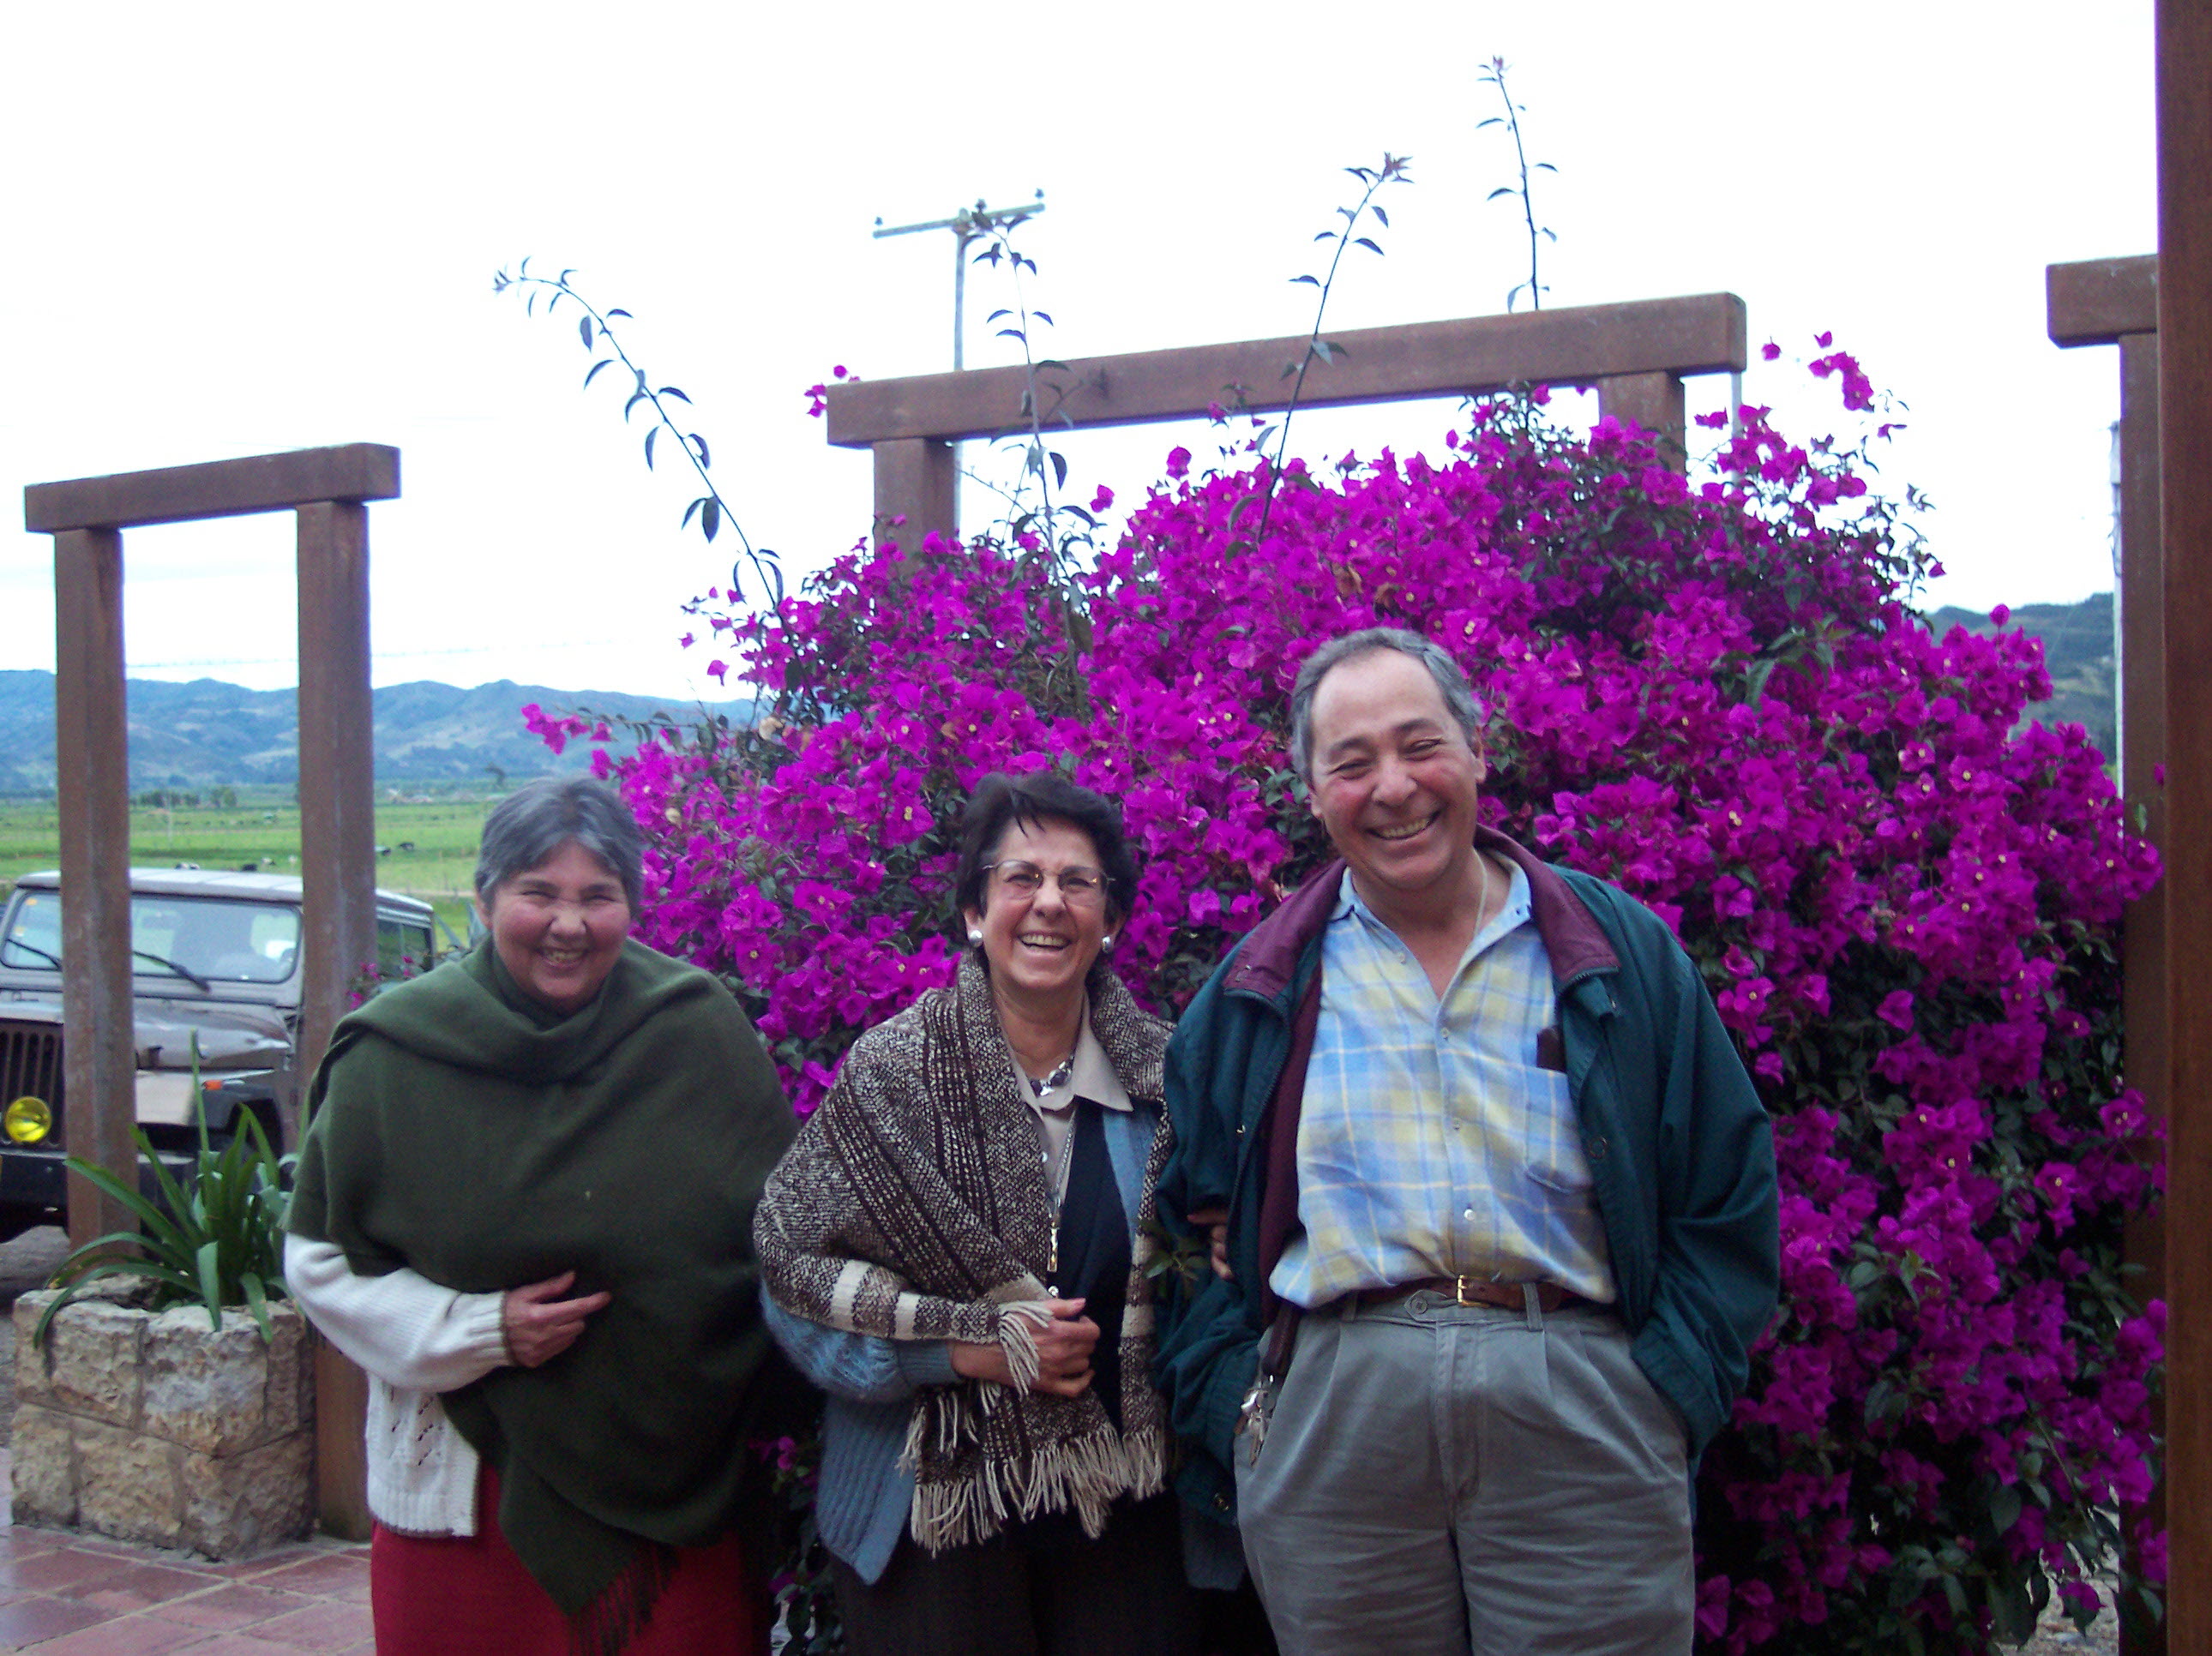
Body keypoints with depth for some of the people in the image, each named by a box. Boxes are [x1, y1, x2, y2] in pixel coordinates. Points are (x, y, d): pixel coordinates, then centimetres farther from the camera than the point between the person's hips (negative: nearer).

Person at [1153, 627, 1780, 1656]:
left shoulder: (1621, 952, 8)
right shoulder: (1259, 990, 11)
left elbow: (1728, 1203, 8)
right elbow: (1196, 1217, 12)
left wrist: (1672, 1393, -2)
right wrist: (1230, 1406, 1)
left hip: (1585, 1430, 0)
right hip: (1326, 1429, 1)